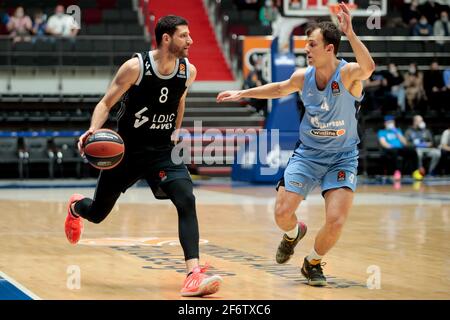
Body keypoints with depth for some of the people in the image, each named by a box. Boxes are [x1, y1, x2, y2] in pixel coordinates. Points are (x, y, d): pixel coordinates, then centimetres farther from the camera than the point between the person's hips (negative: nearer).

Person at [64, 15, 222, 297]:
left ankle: (194, 274, -27)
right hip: (126, 149, -2)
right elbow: (107, 103, -12)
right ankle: (76, 206, 52)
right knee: (97, 213, 13)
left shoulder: (188, 71, -5)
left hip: (163, 151, 3)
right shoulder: (136, 67, -18)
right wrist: (94, 129, -29)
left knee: (186, 201, -23)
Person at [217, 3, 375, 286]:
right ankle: (294, 233, 31)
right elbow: (279, 89, 18)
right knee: (282, 214, -8)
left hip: (342, 158, -3)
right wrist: (243, 94, 21)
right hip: (308, 153, 3)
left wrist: (349, 32, -53)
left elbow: (369, 67, -44)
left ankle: (313, 263, 15)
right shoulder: (303, 77, -5)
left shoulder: (348, 73, -19)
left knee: (336, 222, -16)